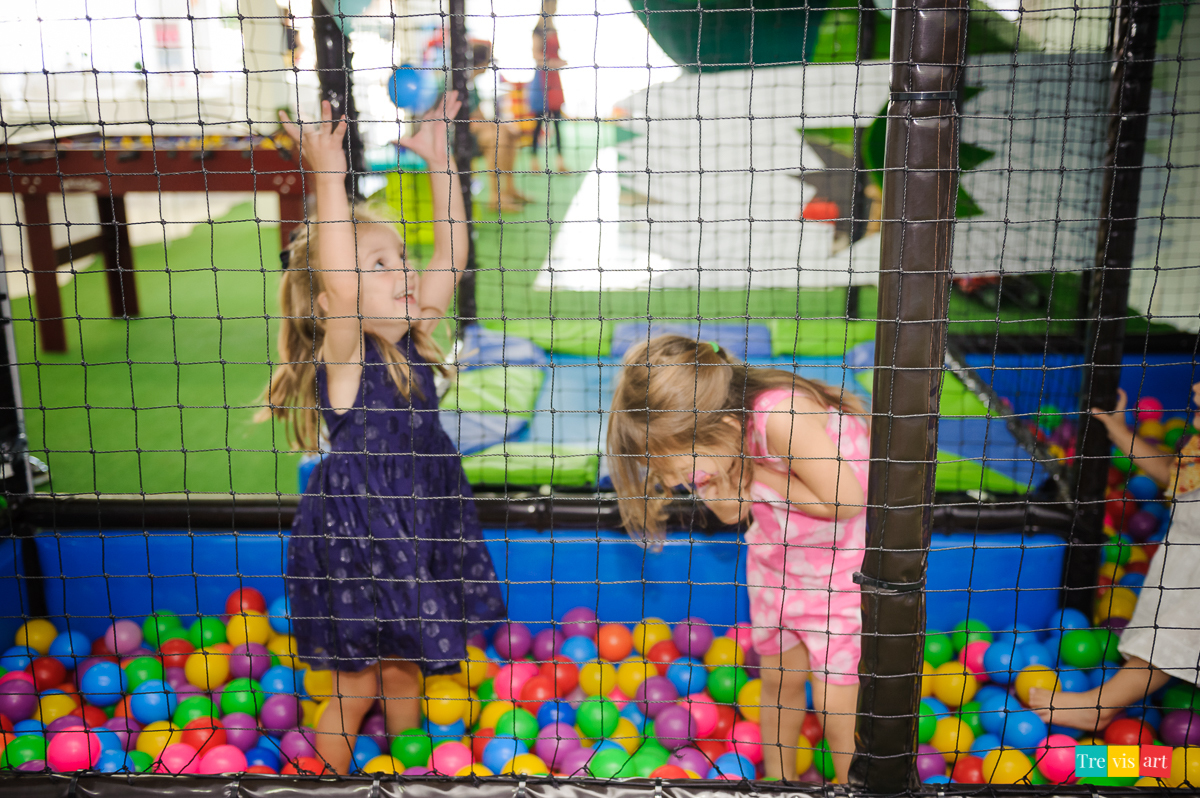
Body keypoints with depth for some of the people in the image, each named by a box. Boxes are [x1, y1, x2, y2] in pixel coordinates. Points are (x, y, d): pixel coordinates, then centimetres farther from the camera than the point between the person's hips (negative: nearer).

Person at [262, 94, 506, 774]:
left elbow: (451, 255, -5)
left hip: (418, 541, 6)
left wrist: (439, 159, -9)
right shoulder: (341, 361, -21)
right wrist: (328, 178, -43)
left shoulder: (409, 342, -3)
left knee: (403, 670, 23)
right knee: (355, 688, 12)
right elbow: (336, 288, -41)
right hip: (353, 548, -5)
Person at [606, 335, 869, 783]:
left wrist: (756, 477, -26)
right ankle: (778, 781, 41)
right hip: (777, 561, 6)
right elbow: (732, 514, -4)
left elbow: (846, 500, -34)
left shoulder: (780, 416, -39)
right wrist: (722, 485, -27)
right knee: (781, 679, 18)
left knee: (837, 703, 1)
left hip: (850, 566, -6)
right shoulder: (715, 446, -15)